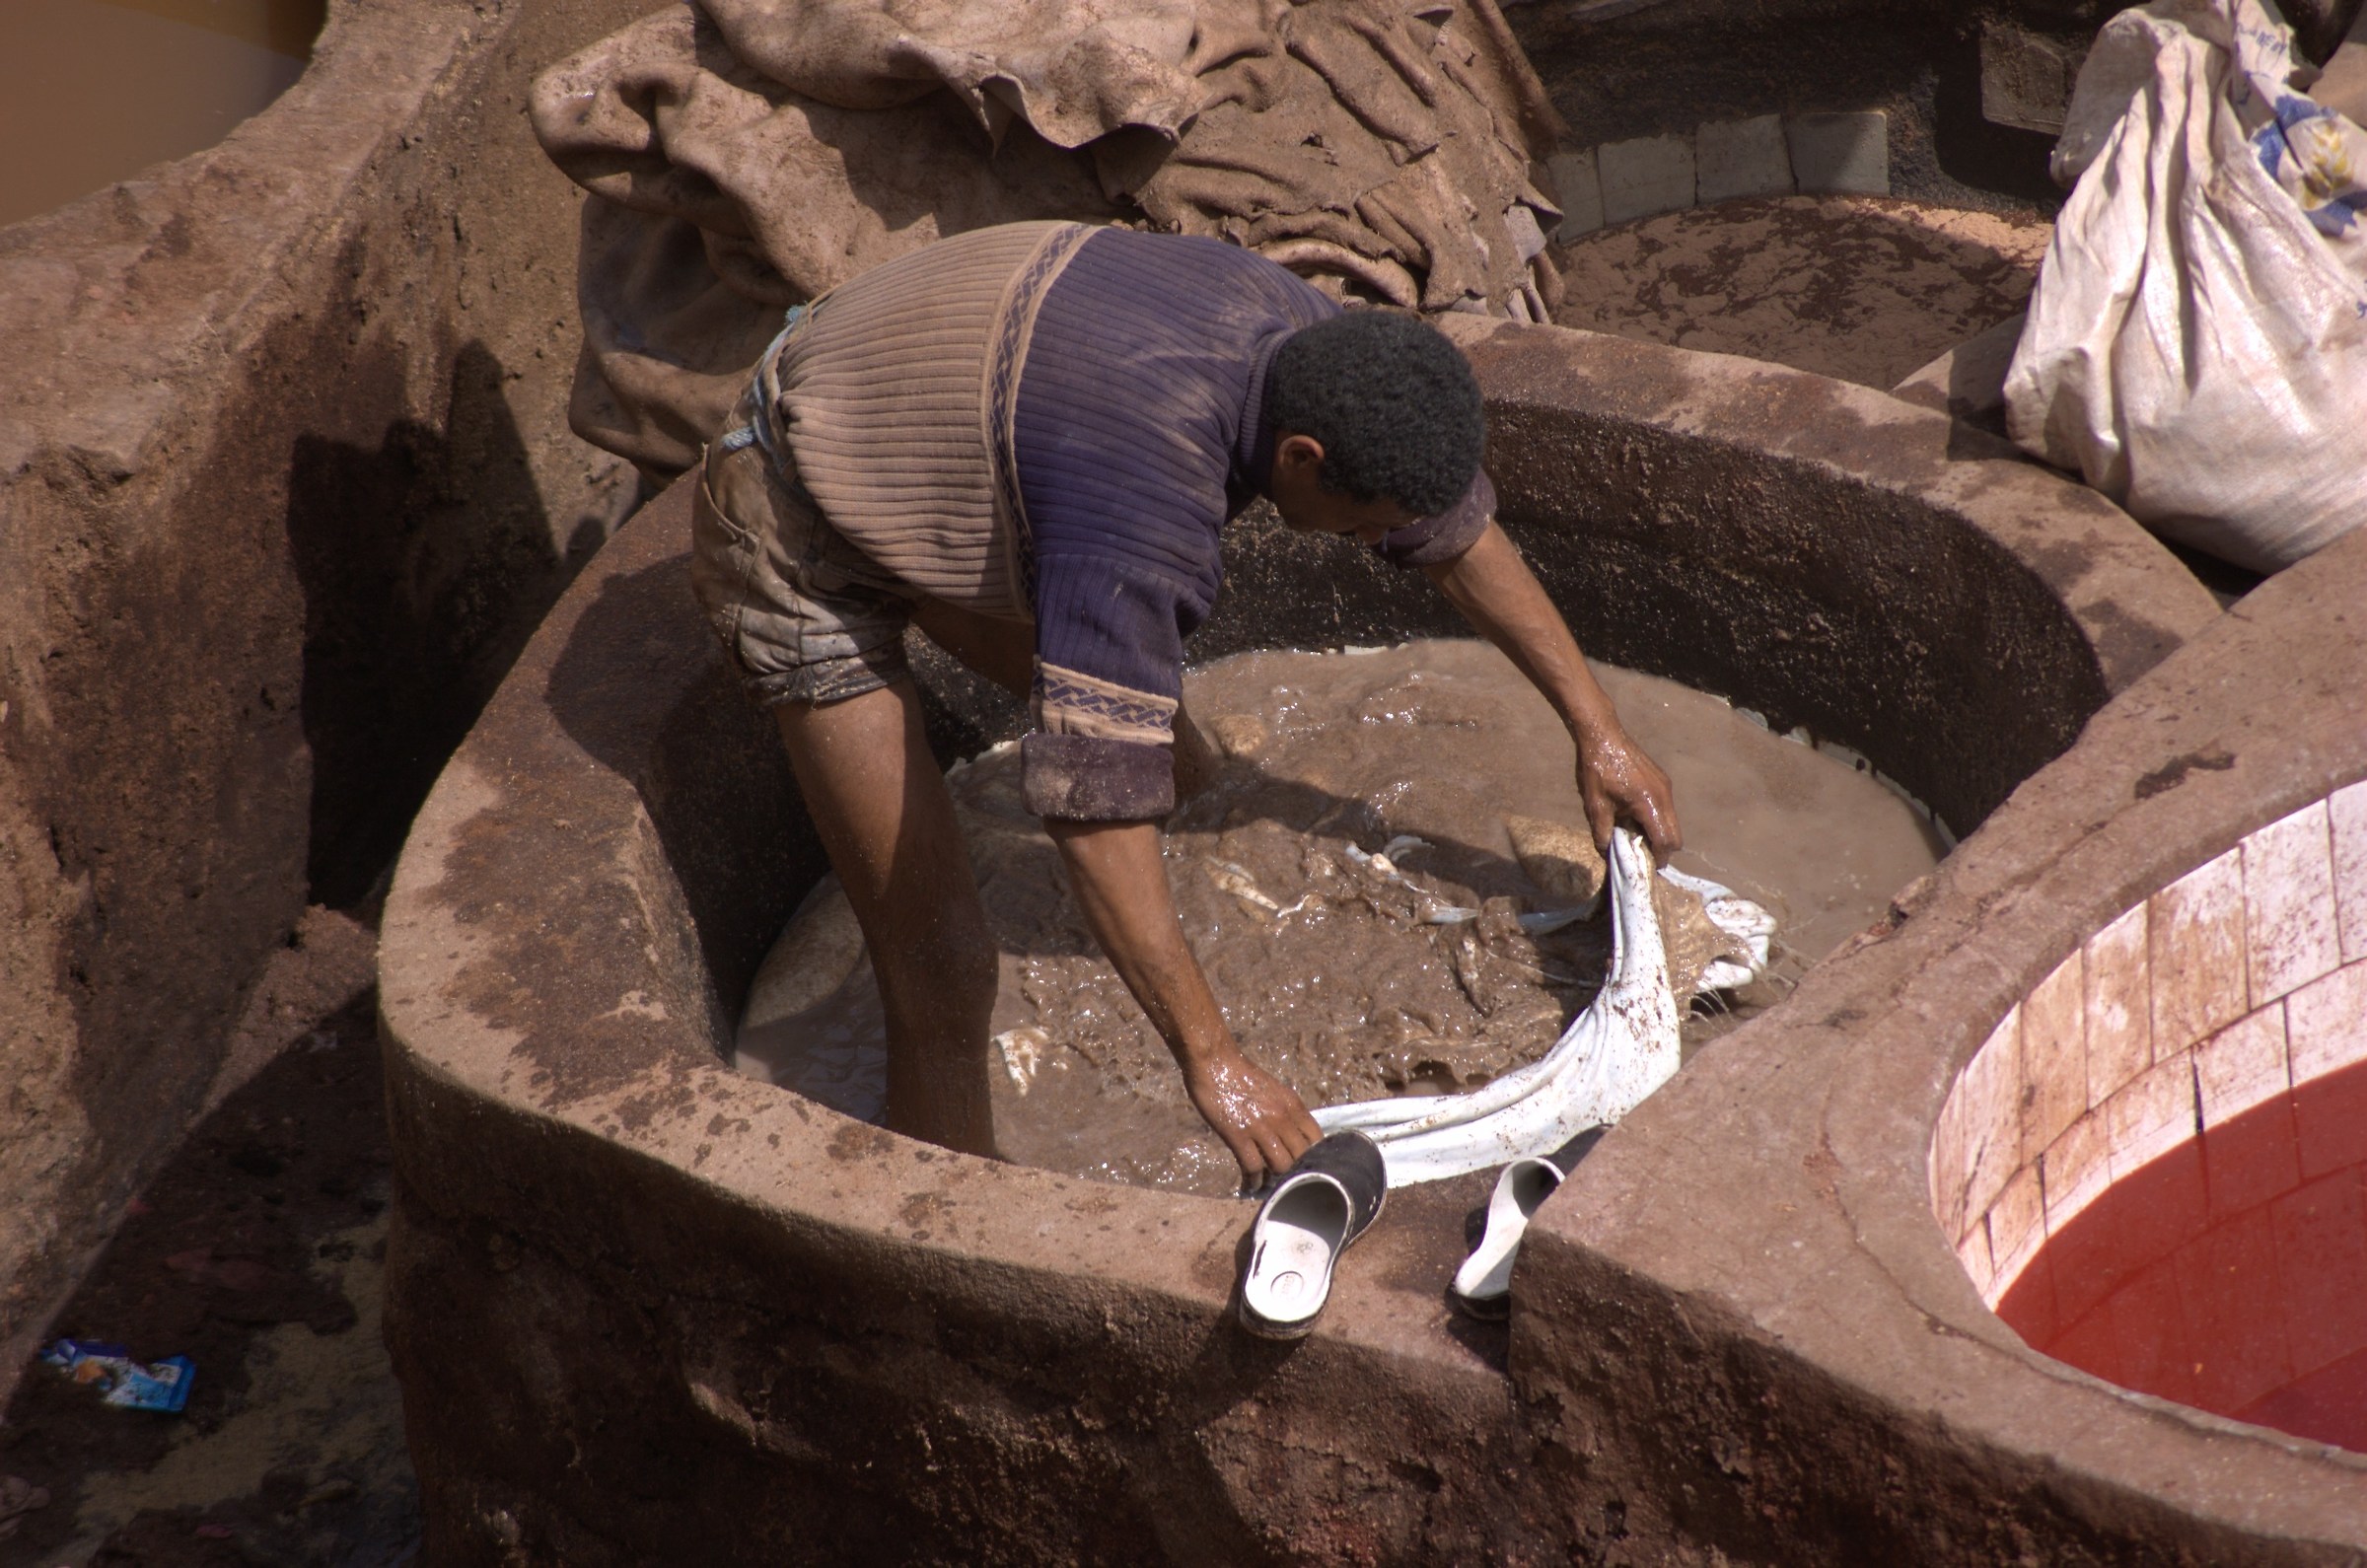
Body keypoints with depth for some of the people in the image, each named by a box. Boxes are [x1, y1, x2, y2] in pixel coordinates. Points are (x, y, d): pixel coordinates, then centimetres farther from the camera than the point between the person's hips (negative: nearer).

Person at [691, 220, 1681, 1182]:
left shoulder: (1309, 341, -13)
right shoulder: (1143, 497, -39)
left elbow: (1455, 529, 4)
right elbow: (1092, 800, -39)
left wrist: (1596, 729, 10)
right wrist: (1211, 1060, -36)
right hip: (798, 540, -8)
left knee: (1166, 755, 20)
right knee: (942, 969, -11)